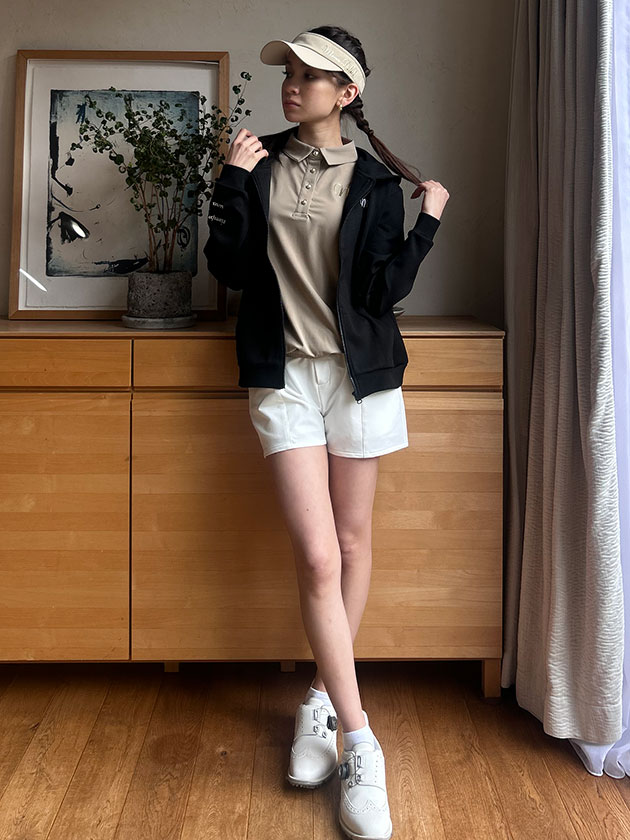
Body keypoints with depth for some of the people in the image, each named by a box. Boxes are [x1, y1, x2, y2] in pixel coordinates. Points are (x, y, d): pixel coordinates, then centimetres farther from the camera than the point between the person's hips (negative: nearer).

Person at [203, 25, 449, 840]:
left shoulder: (376, 180, 2)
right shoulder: (260, 163, 6)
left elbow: (383, 291, -4)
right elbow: (229, 269, 0)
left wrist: (427, 222, -9)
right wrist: (232, 182, -6)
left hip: (360, 371, 1)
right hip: (283, 373, 0)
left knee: (353, 541, 8)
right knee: (317, 557, -8)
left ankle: (324, 697, 29)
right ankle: (360, 748, 0)